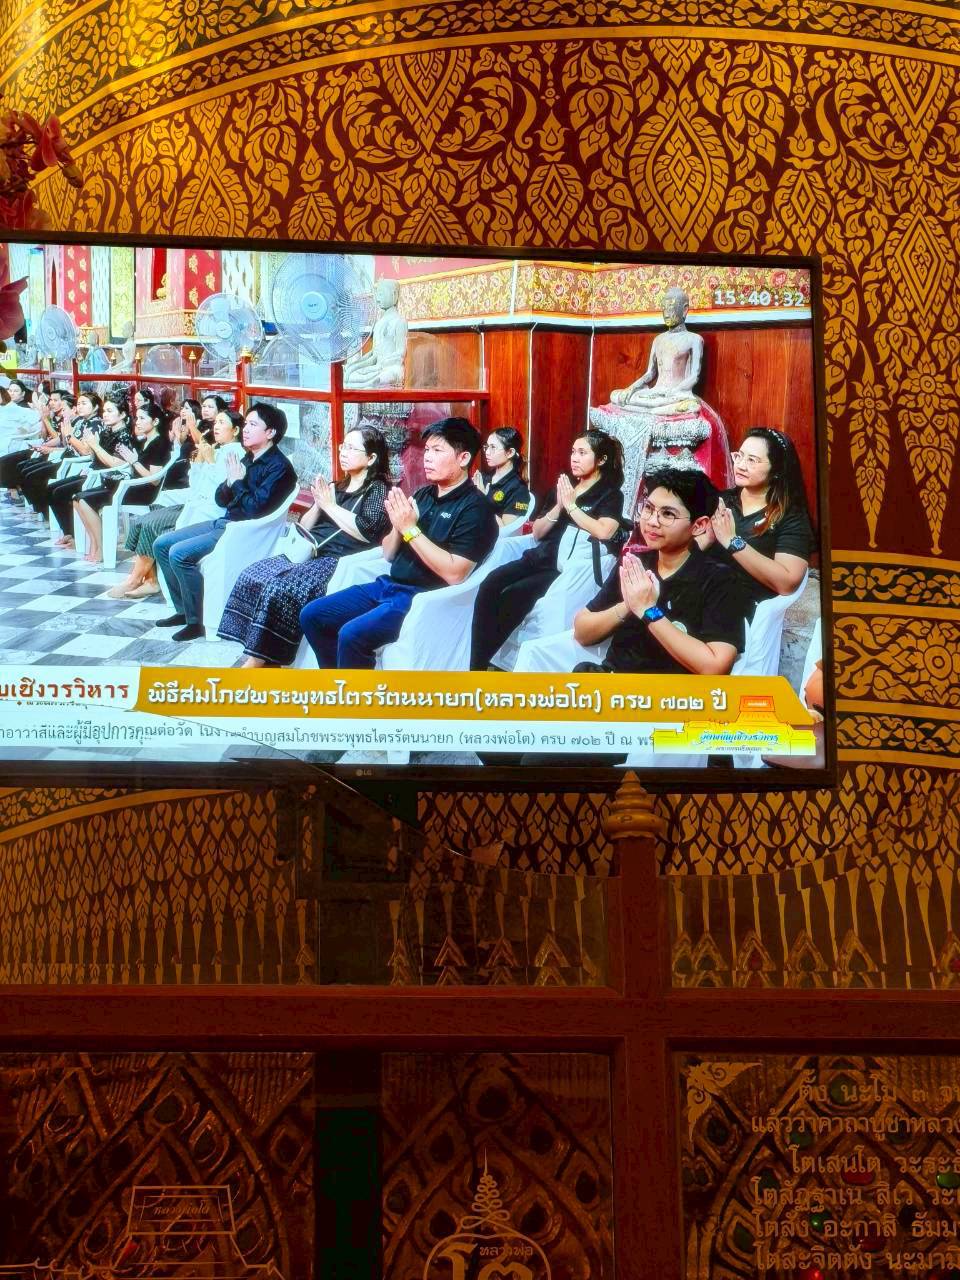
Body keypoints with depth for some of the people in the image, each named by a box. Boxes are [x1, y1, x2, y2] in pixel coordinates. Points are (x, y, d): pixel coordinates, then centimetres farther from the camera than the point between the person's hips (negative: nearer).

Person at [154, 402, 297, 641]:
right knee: (162, 545, 7)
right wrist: (230, 482, -5)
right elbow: (221, 500, 16)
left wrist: (238, 482, -10)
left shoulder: (278, 467, -13)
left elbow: (256, 508, -22)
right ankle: (183, 610, 12)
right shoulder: (248, 459, 13)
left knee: (180, 553, -23)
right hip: (223, 522, 10)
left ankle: (197, 621, -14)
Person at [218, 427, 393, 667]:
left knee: (279, 589, -29)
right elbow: (303, 527, 22)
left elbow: (367, 531, -16)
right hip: (310, 554, 8)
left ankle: (257, 661, -23)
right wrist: (318, 505, 3)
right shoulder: (336, 488, 23)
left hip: (338, 561, -8)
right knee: (251, 576, -13)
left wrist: (331, 506, -8)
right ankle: (265, 661, -18)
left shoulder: (378, 490, 1)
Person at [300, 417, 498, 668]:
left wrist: (411, 529, -19)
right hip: (388, 586, 9)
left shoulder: (476, 508, -11)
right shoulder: (423, 495, 12)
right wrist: (398, 526, -7)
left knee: (352, 634, -28)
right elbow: (389, 554, 15)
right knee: (312, 615, 2)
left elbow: (454, 574, -21)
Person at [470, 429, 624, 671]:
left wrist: (571, 505, -5)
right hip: (541, 559, 6)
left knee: (512, 595, -30)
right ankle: (476, 668, -30)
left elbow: (604, 532, -14)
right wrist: (558, 506, 4)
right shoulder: (564, 486, 23)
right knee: (490, 585, -24)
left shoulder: (610, 495, 6)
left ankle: (481, 663, -20)